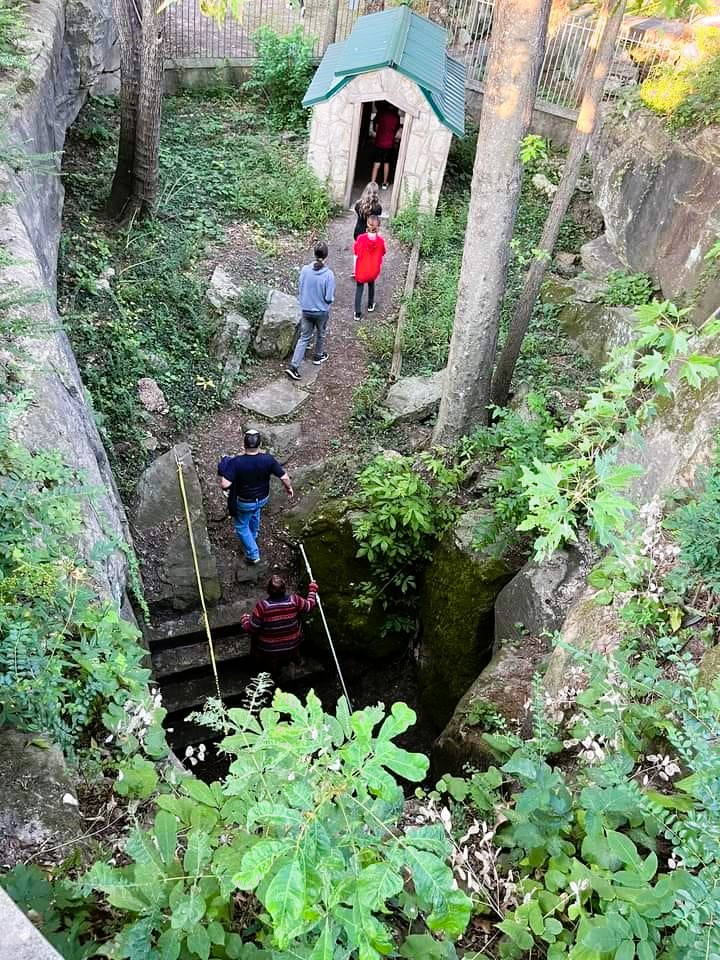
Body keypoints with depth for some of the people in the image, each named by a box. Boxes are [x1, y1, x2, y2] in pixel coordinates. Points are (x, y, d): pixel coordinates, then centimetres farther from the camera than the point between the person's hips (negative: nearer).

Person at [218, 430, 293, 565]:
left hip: (244, 502, -4)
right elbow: (284, 477, -18)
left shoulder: (237, 462, -32)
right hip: (263, 498, 4)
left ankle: (253, 554, 27)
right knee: (255, 515, 37)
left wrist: (223, 473, -11)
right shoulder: (268, 459, -25)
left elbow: (225, 484, -33)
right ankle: (253, 537, 61)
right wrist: (289, 488, 3)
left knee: (241, 526, 23)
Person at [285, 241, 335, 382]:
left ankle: (293, 366, 1)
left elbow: (299, 289, 0)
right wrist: (329, 299, 5)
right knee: (321, 334, 24)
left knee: (304, 338, 11)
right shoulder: (328, 274, -22)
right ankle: (318, 356, 47)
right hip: (321, 311, -3)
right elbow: (329, 298, -18)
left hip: (306, 310, 3)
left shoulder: (305, 269, -11)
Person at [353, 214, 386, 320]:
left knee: (359, 289, 16)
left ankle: (358, 313, 17)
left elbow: (356, 253, -10)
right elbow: (382, 254, -2)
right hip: (373, 270, 2)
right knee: (371, 284, 30)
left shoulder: (361, 238, -21)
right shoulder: (380, 240, -18)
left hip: (361, 270, -1)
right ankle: (370, 305, 46)